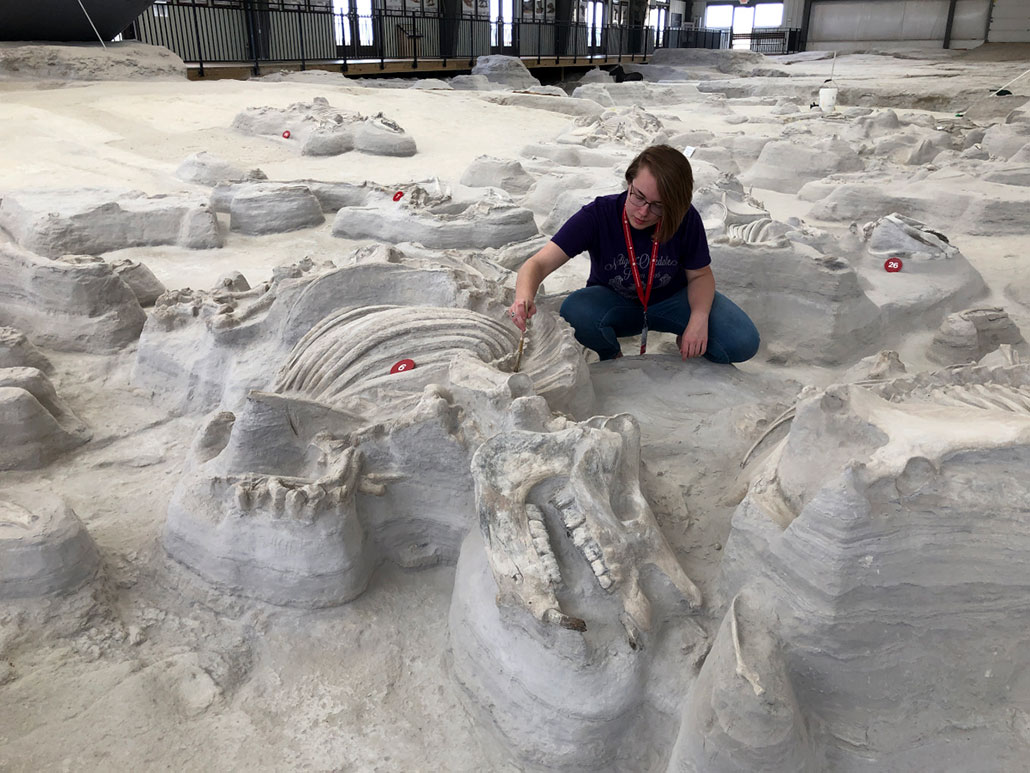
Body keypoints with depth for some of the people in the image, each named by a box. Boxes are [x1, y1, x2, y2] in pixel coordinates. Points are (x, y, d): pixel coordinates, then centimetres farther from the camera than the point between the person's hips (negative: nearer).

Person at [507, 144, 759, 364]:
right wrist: (524, 297, -57)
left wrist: (699, 317, -28)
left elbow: (700, 275, -7)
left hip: (671, 298, 1)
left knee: (743, 342, -22)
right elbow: (540, 263, -33)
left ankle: (686, 344, 12)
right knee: (575, 312, -36)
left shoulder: (686, 220, -22)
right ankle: (612, 357, -2)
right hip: (614, 302, 0)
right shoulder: (598, 215, -27)